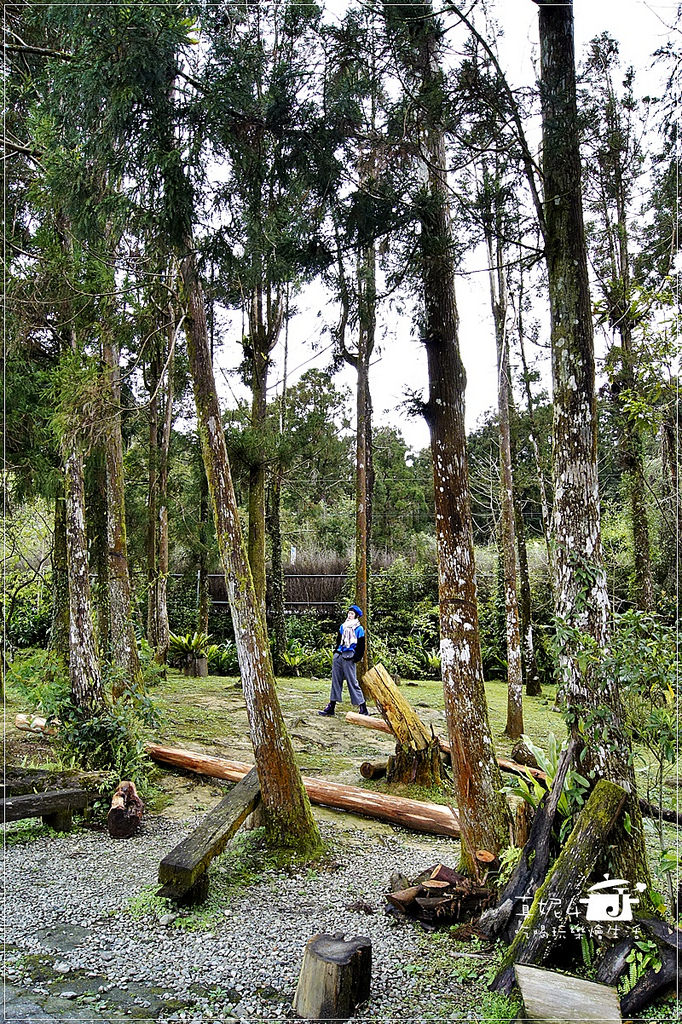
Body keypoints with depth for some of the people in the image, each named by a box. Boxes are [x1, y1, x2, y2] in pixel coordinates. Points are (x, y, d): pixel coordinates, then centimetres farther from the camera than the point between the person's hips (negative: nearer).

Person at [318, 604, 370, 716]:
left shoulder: (359, 629, -1)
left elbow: (361, 646, -3)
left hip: (349, 658, -6)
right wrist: (336, 652, 16)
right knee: (336, 681, 8)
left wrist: (356, 658, -10)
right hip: (338, 656, 6)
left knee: (352, 682, -7)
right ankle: (331, 706, 14)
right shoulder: (343, 626, 16)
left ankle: (363, 708, -1)